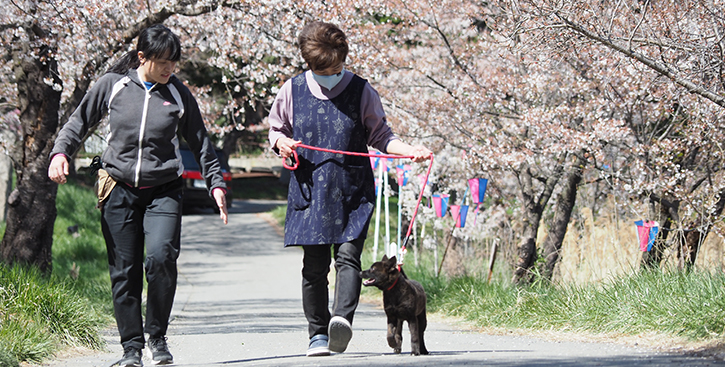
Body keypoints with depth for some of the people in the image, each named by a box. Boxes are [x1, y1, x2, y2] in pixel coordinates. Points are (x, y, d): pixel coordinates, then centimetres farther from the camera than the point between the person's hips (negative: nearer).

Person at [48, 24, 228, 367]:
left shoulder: (179, 94, 4)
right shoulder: (112, 85, 1)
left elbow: (200, 142, 14)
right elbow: (79, 121, 12)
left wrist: (216, 183, 10)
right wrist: (60, 151, -4)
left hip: (163, 192, -1)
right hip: (119, 190, 1)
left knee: (160, 258, -21)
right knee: (124, 272, 2)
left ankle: (158, 337, -4)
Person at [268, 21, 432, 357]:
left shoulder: (361, 91, 2)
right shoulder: (292, 91, 4)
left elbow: (380, 136, 9)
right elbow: (275, 130, 17)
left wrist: (410, 151, -8)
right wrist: (282, 143, -6)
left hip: (352, 192, -1)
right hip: (310, 191, 1)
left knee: (348, 255, -16)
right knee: (314, 265, 3)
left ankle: (343, 319, -31)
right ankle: (318, 333, 12)